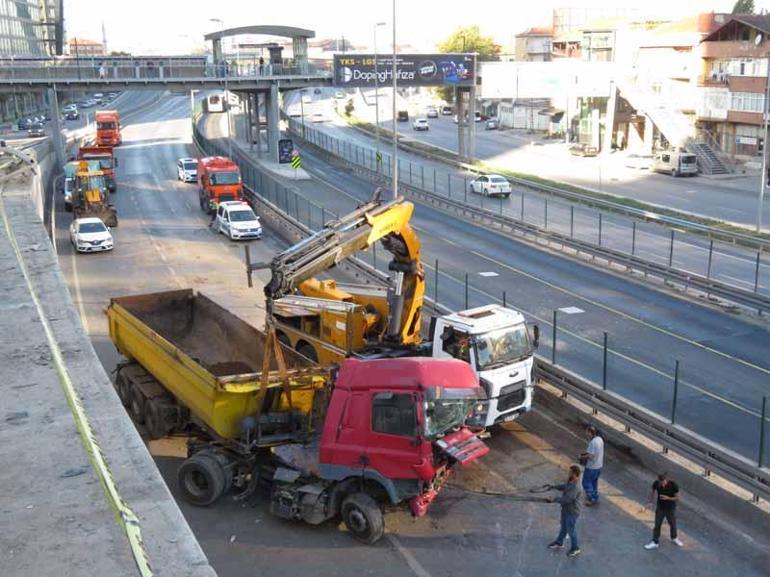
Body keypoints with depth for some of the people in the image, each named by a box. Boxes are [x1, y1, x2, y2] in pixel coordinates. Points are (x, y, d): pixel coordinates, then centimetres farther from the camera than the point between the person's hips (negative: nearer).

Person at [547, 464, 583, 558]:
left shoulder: (575, 487, -33)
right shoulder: (569, 482, -2)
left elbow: (567, 499, -37)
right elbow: (564, 486, 20)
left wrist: (554, 499, -32)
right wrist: (554, 487, 11)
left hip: (572, 512, -9)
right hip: (566, 510, 9)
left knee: (571, 530, 8)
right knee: (563, 528, 26)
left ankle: (575, 549, 26)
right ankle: (559, 543, 44)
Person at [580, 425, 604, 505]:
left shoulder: (593, 442, -28)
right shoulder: (600, 439, 0)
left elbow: (590, 456, -28)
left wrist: (582, 457, -11)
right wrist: (586, 453, 7)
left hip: (591, 467, -9)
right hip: (599, 465, 9)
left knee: (586, 483, 7)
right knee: (594, 481, 24)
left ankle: (592, 499, 12)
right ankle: (595, 497, 34)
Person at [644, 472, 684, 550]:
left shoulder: (674, 485, -25)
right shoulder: (656, 484, -19)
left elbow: (677, 498, -16)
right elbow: (652, 492, 2)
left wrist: (668, 498, -32)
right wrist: (650, 501, -8)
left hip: (671, 509, -1)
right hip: (660, 508, 1)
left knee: (673, 524, 20)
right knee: (657, 525, 8)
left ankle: (674, 538, 46)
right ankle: (655, 542, 23)